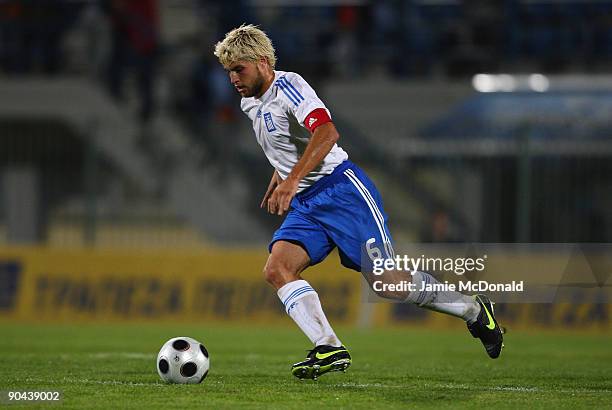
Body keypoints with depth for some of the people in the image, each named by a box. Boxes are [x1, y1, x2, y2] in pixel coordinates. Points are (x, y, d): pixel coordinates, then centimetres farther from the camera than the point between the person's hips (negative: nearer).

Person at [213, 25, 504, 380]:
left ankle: (474, 310, 10)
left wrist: (292, 179, -34)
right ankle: (329, 349, -25)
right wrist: (277, 183, 26)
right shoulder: (250, 104, 16)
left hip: (341, 188, -9)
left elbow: (326, 132, -28)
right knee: (276, 269, -18)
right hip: (304, 205, 9)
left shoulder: (288, 85, -12)